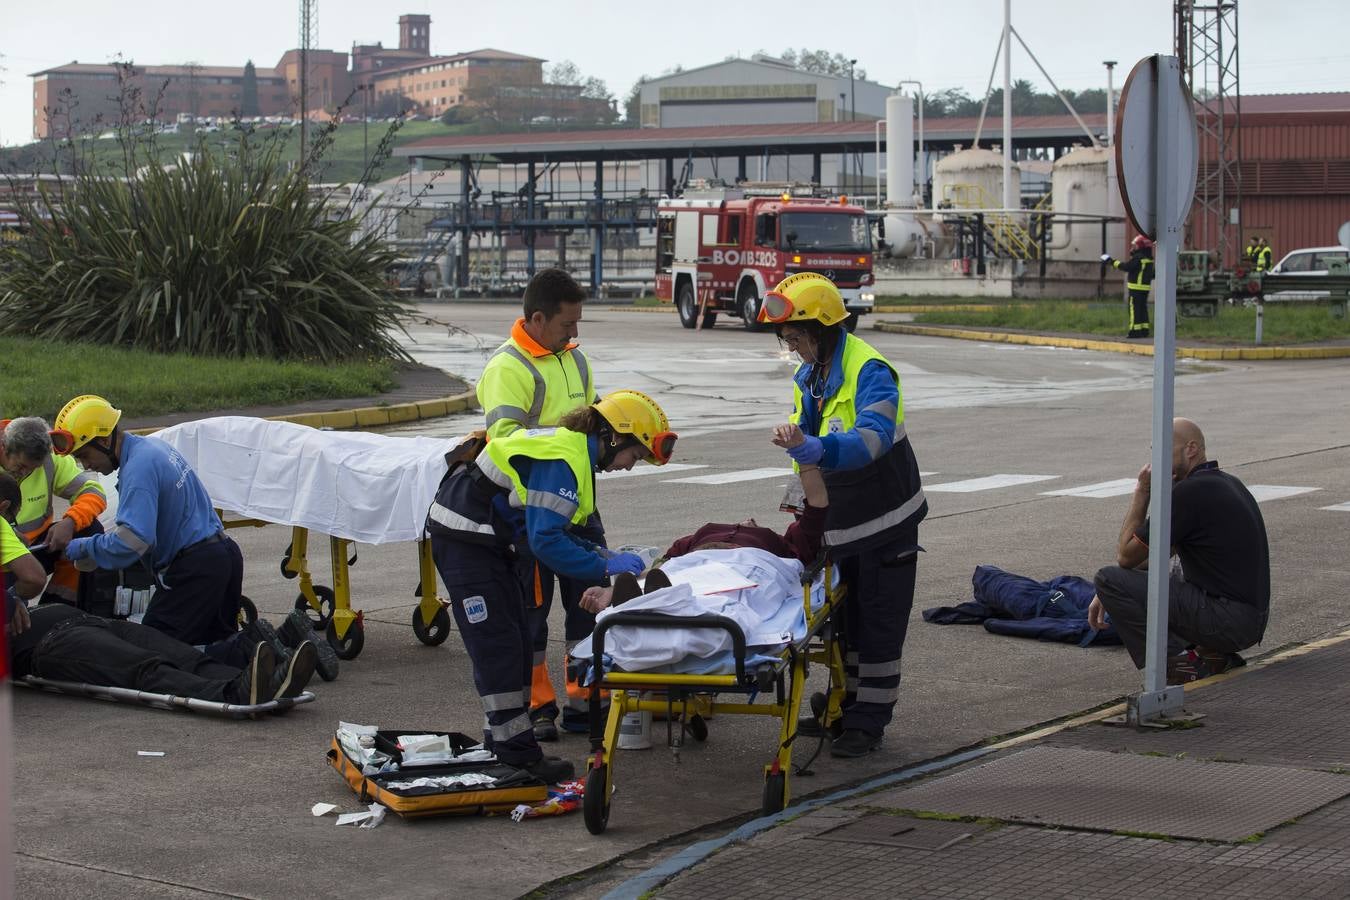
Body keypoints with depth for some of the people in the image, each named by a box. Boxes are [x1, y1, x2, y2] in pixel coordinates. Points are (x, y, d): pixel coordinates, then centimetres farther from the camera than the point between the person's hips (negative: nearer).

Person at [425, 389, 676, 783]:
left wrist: (603, 554, 4)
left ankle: (505, 739, 17)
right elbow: (545, 540, -27)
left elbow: (558, 530, 15)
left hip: (489, 539, 11)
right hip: (463, 538, -11)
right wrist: (604, 566, -22)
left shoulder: (575, 449, 10)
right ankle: (517, 752, -5)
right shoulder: (562, 460, -23)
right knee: (499, 644, -8)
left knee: (515, 643, 11)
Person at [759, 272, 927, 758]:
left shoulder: (870, 372, -24)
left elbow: (873, 437, -40)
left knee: (878, 620, 0)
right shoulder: (809, 376, 4)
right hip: (839, 522, 9)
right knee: (843, 614, 16)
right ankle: (846, 706, 28)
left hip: (886, 518, -8)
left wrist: (819, 450, -56)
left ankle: (870, 719, 6)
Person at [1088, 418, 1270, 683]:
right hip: (1250, 620, 10)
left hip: (1226, 619, -9)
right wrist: (1109, 595, 19)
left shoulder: (1190, 492, -15)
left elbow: (1126, 557, -6)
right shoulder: (1224, 483, 16)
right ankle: (1214, 654, 12)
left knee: (1109, 579, -7)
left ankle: (1178, 664, -8)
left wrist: (1142, 490, 0)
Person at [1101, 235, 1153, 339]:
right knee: (1143, 308, 12)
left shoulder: (1138, 258, -16)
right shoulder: (1149, 258, 12)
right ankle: (1144, 330, 14)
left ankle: (1135, 330, -10)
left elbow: (1126, 267, -19)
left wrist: (1113, 262, -11)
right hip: (1146, 287, 9)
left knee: (1134, 308, -7)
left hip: (1136, 287, -9)